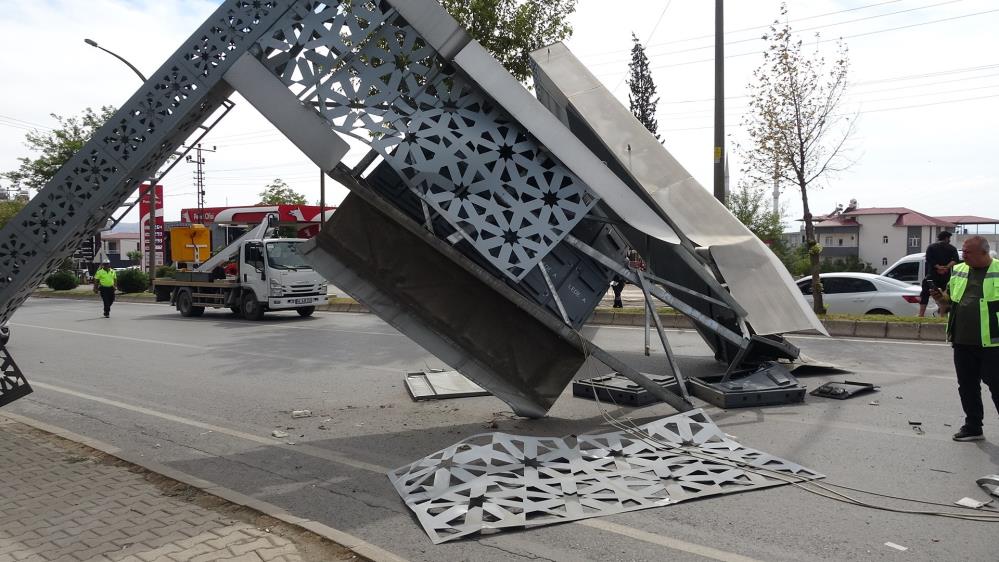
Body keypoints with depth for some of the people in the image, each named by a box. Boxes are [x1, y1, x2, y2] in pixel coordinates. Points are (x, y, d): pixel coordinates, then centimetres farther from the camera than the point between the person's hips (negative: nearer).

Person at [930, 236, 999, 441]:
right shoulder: (958, 271, 11)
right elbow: (949, 299, 19)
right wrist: (940, 297, -2)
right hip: (962, 342, 5)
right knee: (967, 386, 12)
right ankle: (973, 427, 24)